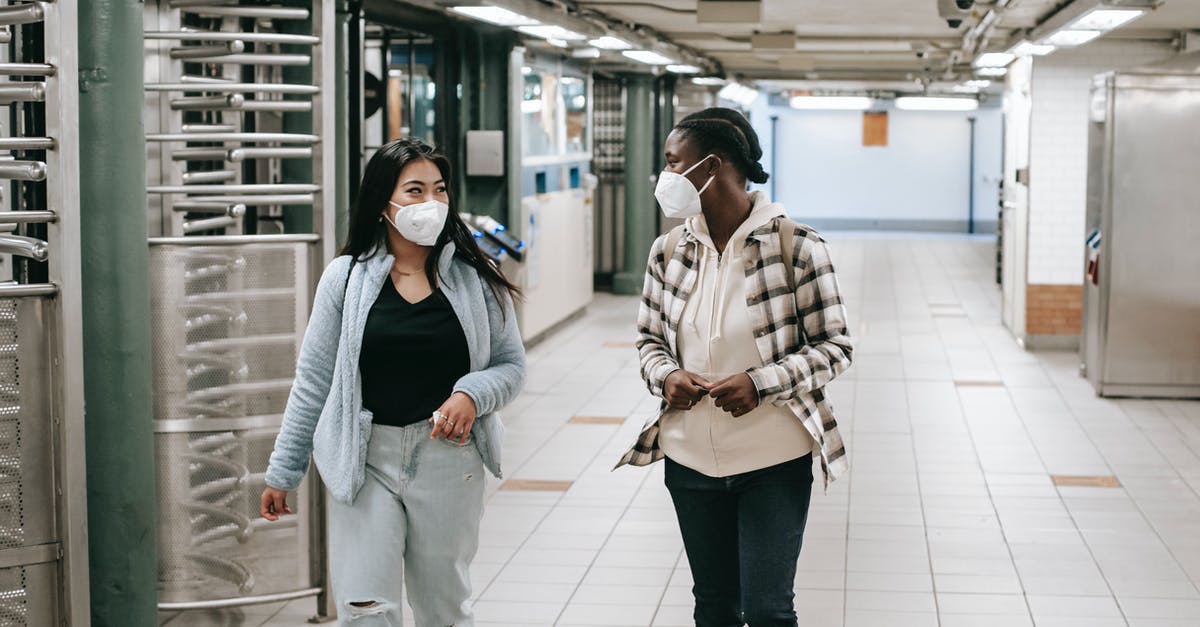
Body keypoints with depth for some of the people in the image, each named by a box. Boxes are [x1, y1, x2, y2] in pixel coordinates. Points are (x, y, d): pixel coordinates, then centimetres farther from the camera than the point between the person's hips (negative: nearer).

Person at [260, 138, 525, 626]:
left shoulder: (474, 279, 0)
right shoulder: (347, 277, -1)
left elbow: (510, 364, 7)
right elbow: (313, 384, 4)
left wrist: (472, 395, -15)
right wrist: (281, 473, 5)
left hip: (449, 459, 1)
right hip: (365, 459, -1)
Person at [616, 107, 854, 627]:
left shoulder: (795, 246, -13)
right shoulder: (668, 252, 1)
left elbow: (834, 346, -9)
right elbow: (649, 337, 12)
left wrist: (762, 383, -23)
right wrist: (666, 377, -11)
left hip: (773, 465, -4)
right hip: (691, 462, 4)